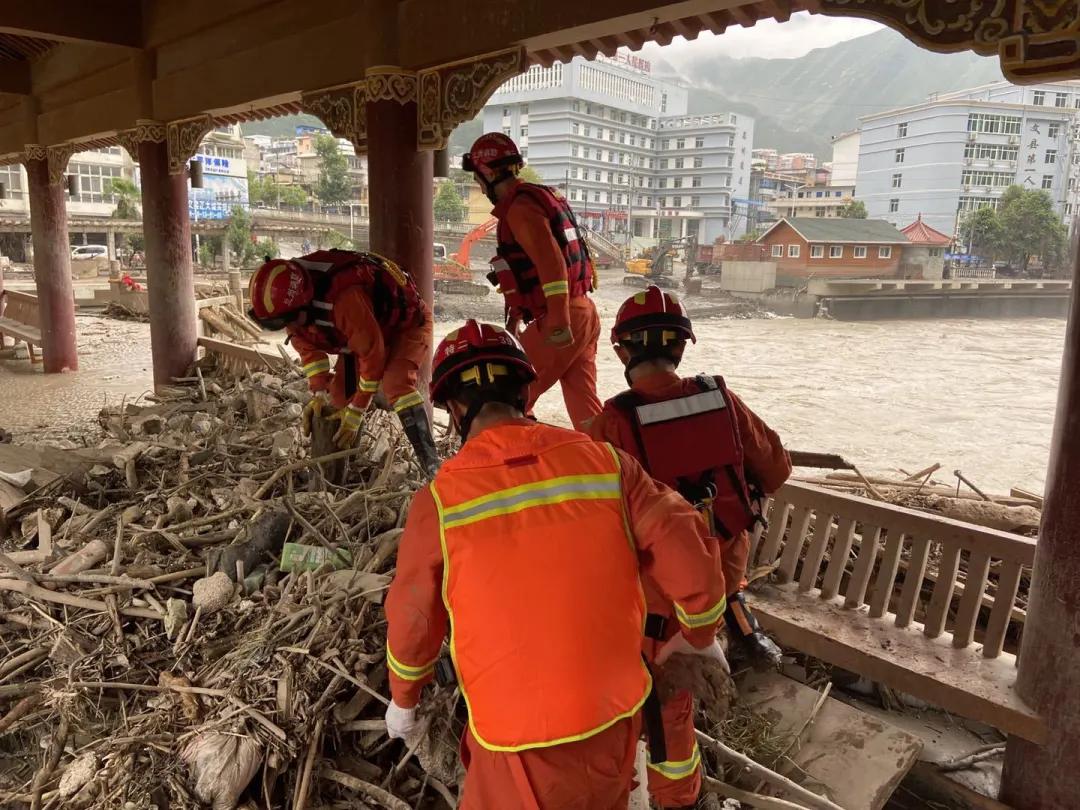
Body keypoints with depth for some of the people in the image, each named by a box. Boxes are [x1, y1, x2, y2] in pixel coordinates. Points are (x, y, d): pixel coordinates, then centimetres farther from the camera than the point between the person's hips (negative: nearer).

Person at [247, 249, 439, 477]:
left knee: (396, 383, -30)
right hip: (364, 329, 8)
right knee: (340, 392, 2)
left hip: (406, 322, -8)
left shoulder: (344, 298, -43)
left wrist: (356, 411, -24)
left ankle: (433, 468, -28)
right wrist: (319, 394, -10)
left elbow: (372, 354, -32)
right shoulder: (288, 302, -17)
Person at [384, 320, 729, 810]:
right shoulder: (605, 462, -11)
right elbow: (690, 564, -7)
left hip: (521, 738, -3)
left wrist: (403, 699, 16)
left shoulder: (440, 500, -16)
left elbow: (412, 622, -3)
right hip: (615, 714, 3)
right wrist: (700, 635, 14)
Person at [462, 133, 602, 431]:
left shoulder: (520, 207, -12)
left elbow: (551, 263, -24)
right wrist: (515, 315, 32)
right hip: (582, 311, 9)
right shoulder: (537, 196, 20)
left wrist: (558, 322, -27)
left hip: (561, 320, -9)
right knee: (584, 406, 10)